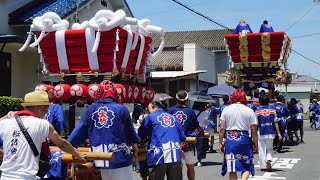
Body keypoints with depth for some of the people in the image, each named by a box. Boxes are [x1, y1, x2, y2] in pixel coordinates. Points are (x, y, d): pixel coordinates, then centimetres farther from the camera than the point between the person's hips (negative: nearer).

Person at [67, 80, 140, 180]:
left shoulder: (90, 109, 3)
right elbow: (130, 131, 7)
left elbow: (79, 131, 4)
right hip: (120, 157, -4)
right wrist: (135, 144, 25)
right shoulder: (121, 109, -5)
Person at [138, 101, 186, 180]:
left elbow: (141, 135, 16)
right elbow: (182, 138, 20)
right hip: (175, 155, 4)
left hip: (158, 155, -3)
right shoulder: (174, 118, 20)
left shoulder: (150, 117, 9)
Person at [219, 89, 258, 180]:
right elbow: (253, 131, 0)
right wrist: (256, 145, 9)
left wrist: (220, 143, 8)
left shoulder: (226, 109, 4)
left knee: (232, 169, 10)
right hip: (244, 139, -1)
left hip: (230, 138, 1)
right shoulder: (249, 111, 1)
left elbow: (222, 128, 1)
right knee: (246, 167, 10)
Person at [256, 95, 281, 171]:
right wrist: (278, 133, 1)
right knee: (270, 148, 16)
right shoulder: (272, 110, 1)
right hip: (271, 133, 2)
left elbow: (256, 124, -4)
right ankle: (269, 159, -10)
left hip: (261, 133, -2)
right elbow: (275, 122, -1)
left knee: (262, 150, 8)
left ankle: (263, 166, 9)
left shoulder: (257, 111, -5)